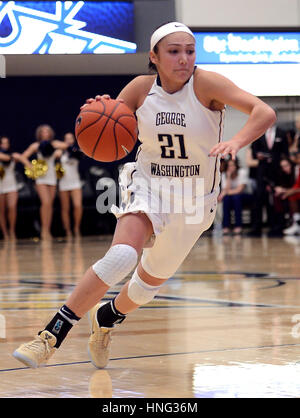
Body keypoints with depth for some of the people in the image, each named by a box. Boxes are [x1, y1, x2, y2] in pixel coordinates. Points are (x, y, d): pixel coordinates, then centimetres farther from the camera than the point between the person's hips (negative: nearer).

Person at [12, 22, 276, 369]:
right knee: (123, 255, -30)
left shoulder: (205, 85, -18)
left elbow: (265, 112, -27)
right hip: (147, 185, -1)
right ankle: (52, 335, -24)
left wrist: (237, 141, -47)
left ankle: (106, 318, 50)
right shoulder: (141, 87, -9)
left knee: (151, 281, 16)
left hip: (194, 199, 1)